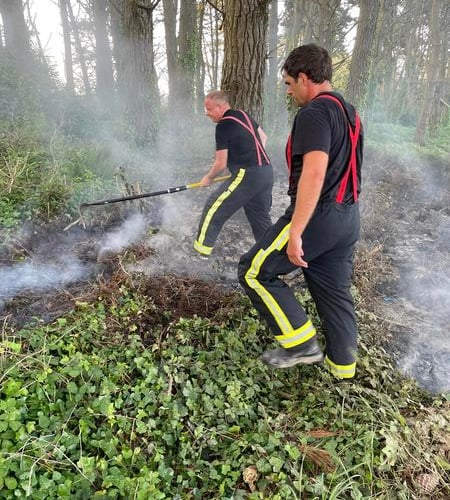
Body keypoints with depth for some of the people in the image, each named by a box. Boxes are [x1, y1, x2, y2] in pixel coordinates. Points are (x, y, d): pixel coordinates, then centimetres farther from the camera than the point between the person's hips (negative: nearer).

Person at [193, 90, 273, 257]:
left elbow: (221, 163, -9)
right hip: (267, 172, 8)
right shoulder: (244, 115, 15)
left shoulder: (223, 126, -9)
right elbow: (263, 137, 28)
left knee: (214, 208, 2)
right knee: (260, 216, 18)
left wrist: (208, 178, 8)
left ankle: (201, 249, 9)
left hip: (247, 175, -8)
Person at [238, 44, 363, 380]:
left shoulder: (314, 113, -14)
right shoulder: (349, 113, 17)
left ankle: (301, 343, 4)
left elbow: (314, 172, -27)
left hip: (317, 217, -9)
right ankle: (343, 366, 29)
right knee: (335, 292, 17)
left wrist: (295, 232, -28)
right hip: (347, 219, 10)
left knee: (254, 272, 2)